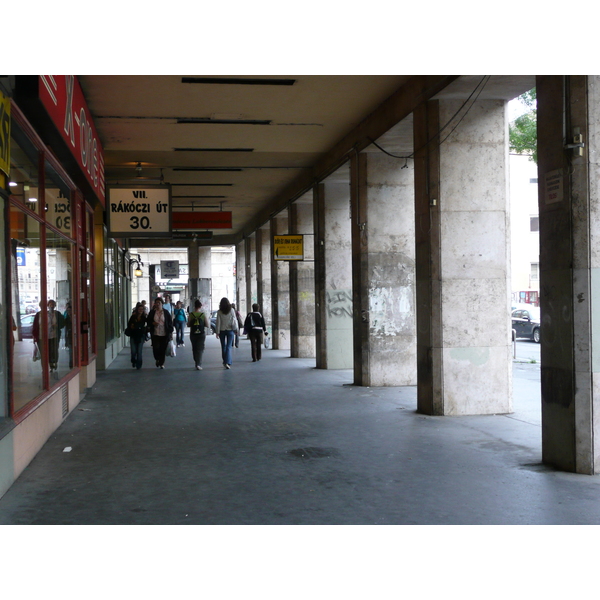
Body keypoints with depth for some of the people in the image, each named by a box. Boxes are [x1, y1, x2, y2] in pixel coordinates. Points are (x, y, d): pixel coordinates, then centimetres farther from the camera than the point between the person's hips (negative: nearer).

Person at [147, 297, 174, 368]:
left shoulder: (166, 312, 2)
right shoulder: (152, 312, 4)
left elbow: (170, 322, 4)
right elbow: (148, 321, 12)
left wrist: (170, 332, 0)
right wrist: (152, 323, -10)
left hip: (164, 334, 0)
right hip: (155, 334, 0)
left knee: (163, 349, 2)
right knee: (156, 348, -8)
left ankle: (162, 363, 17)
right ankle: (157, 359, 21)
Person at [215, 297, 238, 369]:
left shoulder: (219, 312, -7)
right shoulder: (232, 311, -6)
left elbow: (218, 322, -6)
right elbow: (234, 320, -2)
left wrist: (217, 332, 0)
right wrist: (235, 329, 10)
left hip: (222, 331, 1)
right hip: (230, 330, 0)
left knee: (223, 346, 14)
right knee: (229, 346, -2)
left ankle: (225, 362, 20)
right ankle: (227, 362, -15)